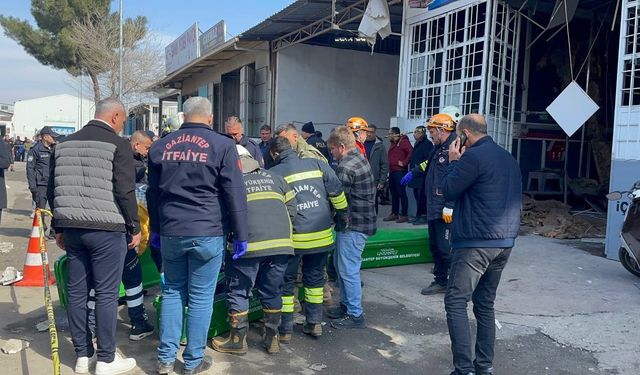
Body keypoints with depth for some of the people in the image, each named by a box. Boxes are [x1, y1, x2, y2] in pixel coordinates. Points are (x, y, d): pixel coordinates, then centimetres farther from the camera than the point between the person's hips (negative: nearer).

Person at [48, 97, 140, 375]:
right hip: (107, 230, -6)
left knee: (76, 292, 11)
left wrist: (59, 228, 20)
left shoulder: (65, 144, 13)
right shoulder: (118, 144, -7)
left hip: (72, 228, 6)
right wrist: (135, 227, -4)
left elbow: (53, 190, 14)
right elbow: (125, 191, -13)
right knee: (106, 294, 1)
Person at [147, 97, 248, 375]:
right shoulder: (222, 145, -4)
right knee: (201, 297, 5)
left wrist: (156, 229, 27)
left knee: (172, 292, 15)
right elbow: (235, 194, -6)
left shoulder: (160, 146, 10)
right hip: (207, 233, -4)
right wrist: (240, 235, 1)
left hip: (170, 232, 4)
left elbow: (153, 193, 17)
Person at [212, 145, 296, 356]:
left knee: (238, 292, 12)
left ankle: (238, 341, 20)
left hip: (248, 244, -4)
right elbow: (291, 208, 16)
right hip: (281, 243, 4)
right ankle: (272, 338, 25)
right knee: (272, 292, 17)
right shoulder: (274, 178, 20)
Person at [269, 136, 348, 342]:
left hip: (293, 238, -3)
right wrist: (342, 215, 11)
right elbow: (337, 193, -1)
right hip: (322, 235, 3)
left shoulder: (273, 174, -3)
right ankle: (314, 323, 25)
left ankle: (285, 330, 14)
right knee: (315, 278, 19)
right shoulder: (318, 165, 2)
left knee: (286, 281, 11)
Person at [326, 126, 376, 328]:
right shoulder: (360, 158, 12)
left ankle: (355, 314, 9)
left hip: (353, 225, -10)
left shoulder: (346, 167, -20)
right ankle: (345, 305, 31)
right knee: (340, 264, 20)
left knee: (348, 270, -2)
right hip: (362, 219, 10)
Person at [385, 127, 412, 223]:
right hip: (392, 171, 10)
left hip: (399, 172, -10)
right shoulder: (393, 143, 19)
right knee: (394, 194, 13)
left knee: (402, 193, -7)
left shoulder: (403, 142, -9)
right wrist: (389, 168, 12)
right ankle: (394, 214, 21)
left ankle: (404, 215, -3)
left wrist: (404, 163, -19)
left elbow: (411, 152, -22)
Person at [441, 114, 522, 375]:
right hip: (504, 241, 9)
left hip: (477, 242, -9)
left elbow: (447, 192, -9)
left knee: (456, 303, -5)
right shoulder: (508, 158, 14)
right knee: (485, 304, 15)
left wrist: (454, 161, 3)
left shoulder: (473, 156, -13)